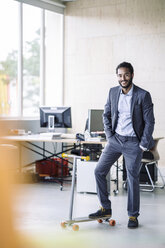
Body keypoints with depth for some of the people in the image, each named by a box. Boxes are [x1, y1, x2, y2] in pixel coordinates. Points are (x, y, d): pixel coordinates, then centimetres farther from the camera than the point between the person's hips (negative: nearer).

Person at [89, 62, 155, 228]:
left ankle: (133, 216, 16)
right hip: (115, 139, 5)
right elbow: (106, 115, 14)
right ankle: (105, 209, 15)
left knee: (133, 178, 1)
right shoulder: (113, 92, 3)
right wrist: (109, 136, 4)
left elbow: (149, 122, -8)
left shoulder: (143, 95, -11)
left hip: (133, 143, -4)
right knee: (99, 171, 1)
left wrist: (143, 145, -10)